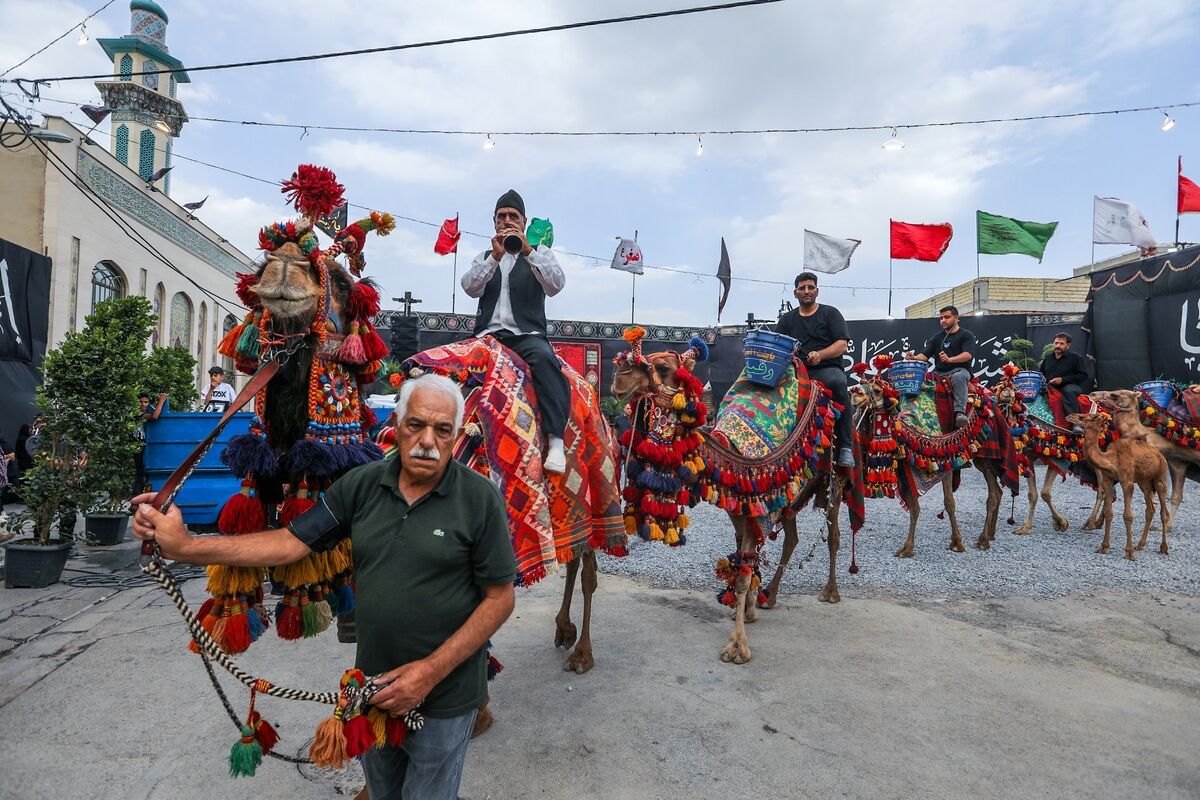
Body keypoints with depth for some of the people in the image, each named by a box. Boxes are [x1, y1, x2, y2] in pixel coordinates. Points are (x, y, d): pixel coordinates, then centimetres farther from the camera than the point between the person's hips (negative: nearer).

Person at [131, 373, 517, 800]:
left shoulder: (480, 498, -17)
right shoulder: (362, 484, -5)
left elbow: (499, 598, -14)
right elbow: (290, 542, -5)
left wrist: (432, 670, -18)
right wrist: (185, 545, -15)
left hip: (444, 698, -4)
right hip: (374, 687, 5)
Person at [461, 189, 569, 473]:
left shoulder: (539, 253, 16)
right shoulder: (485, 257, 22)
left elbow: (555, 286, -5)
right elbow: (470, 288, 1)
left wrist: (527, 251, -16)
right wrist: (495, 257, -13)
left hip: (527, 334, -3)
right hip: (489, 333, 4)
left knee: (545, 359, -34)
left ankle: (556, 442, -40)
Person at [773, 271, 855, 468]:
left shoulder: (830, 313, 13)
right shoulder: (787, 319, 22)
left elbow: (842, 344, 1)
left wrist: (820, 355, -18)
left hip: (826, 368, -3)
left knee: (838, 384, -37)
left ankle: (846, 447, -33)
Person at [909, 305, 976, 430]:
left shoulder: (966, 335, 8)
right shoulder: (937, 337, 22)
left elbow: (968, 355, -9)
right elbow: (925, 355, 9)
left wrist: (950, 359, -28)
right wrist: (914, 358, -15)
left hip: (959, 369, -4)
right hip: (939, 372, 5)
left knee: (959, 377, -40)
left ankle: (960, 412, -47)